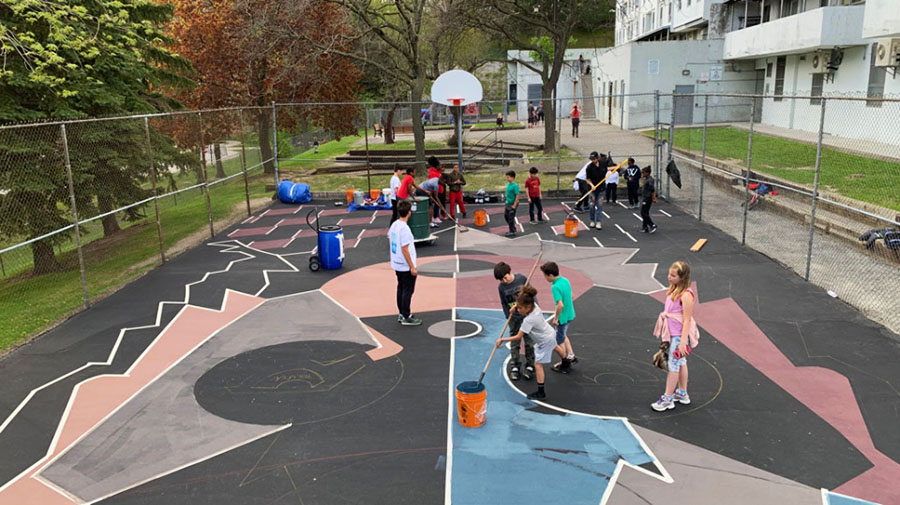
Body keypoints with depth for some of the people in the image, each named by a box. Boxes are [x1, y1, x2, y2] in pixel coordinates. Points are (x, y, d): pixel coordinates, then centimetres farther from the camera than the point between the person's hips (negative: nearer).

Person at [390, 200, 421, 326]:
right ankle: (406, 318, 9)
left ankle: (401, 314, 27)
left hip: (397, 264, 9)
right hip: (406, 266, -9)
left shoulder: (394, 225, 3)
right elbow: (405, 249, -23)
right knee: (408, 291, 1)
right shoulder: (404, 228, -23)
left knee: (401, 289, 17)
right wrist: (412, 267, -17)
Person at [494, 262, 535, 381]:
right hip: (514, 318, 1)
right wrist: (509, 318, -1)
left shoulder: (522, 278, -12)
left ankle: (530, 366, 19)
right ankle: (514, 367, 18)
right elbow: (504, 304, 3)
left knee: (529, 341, 6)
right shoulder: (501, 287, -8)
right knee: (514, 343, 7)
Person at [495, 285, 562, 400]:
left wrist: (502, 340, -30)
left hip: (545, 341, -10)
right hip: (550, 333, 10)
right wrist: (516, 305, -7)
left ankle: (541, 392, -7)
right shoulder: (534, 306, -17)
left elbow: (518, 337, -35)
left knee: (538, 364, -8)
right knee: (554, 347, 39)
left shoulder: (529, 320, -38)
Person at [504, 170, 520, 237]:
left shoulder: (515, 185, -20)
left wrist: (514, 205, -21)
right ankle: (512, 229, 31)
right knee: (505, 216, 17)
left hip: (512, 204, -9)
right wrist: (507, 201, 17)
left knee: (511, 218, -1)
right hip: (508, 203, 9)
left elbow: (517, 195, -20)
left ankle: (512, 232, 12)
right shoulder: (508, 184, 6)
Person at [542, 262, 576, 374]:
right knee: (563, 335, 31)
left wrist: (556, 318, -18)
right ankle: (571, 355, 33)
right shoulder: (566, 280, -1)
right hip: (570, 315, 8)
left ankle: (565, 365, 26)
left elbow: (560, 305, -33)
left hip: (563, 317, -8)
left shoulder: (555, 287, -27)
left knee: (560, 341, 12)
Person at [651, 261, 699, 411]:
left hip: (679, 335, -9)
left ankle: (667, 399, 10)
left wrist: (683, 342, -22)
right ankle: (682, 394, 35)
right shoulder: (674, 290, 4)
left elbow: (687, 320, -22)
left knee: (673, 365, 0)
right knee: (680, 363, 20)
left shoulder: (686, 295, -22)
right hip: (673, 334, 9)